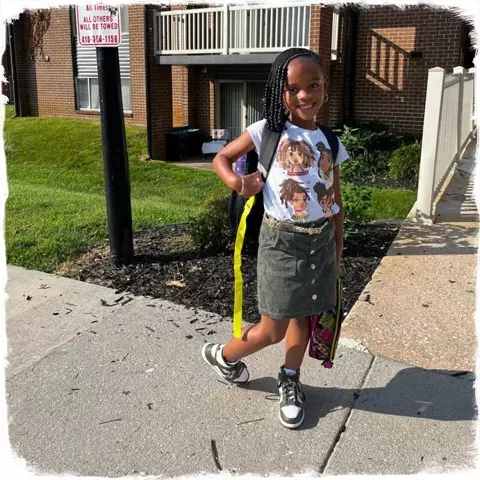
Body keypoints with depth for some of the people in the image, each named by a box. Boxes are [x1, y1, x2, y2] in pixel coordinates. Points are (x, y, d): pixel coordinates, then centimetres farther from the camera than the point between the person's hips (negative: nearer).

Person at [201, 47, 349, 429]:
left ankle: (290, 382, 36)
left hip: (321, 239, 4)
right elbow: (222, 158, 3)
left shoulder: (330, 142, 4)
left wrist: (337, 247, 9)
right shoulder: (267, 131, -8)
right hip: (282, 240, -4)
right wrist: (236, 181, -17)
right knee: (272, 330, 3)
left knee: (304, 316, 16)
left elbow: (336, 201, 9)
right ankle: (221, 355, 31)